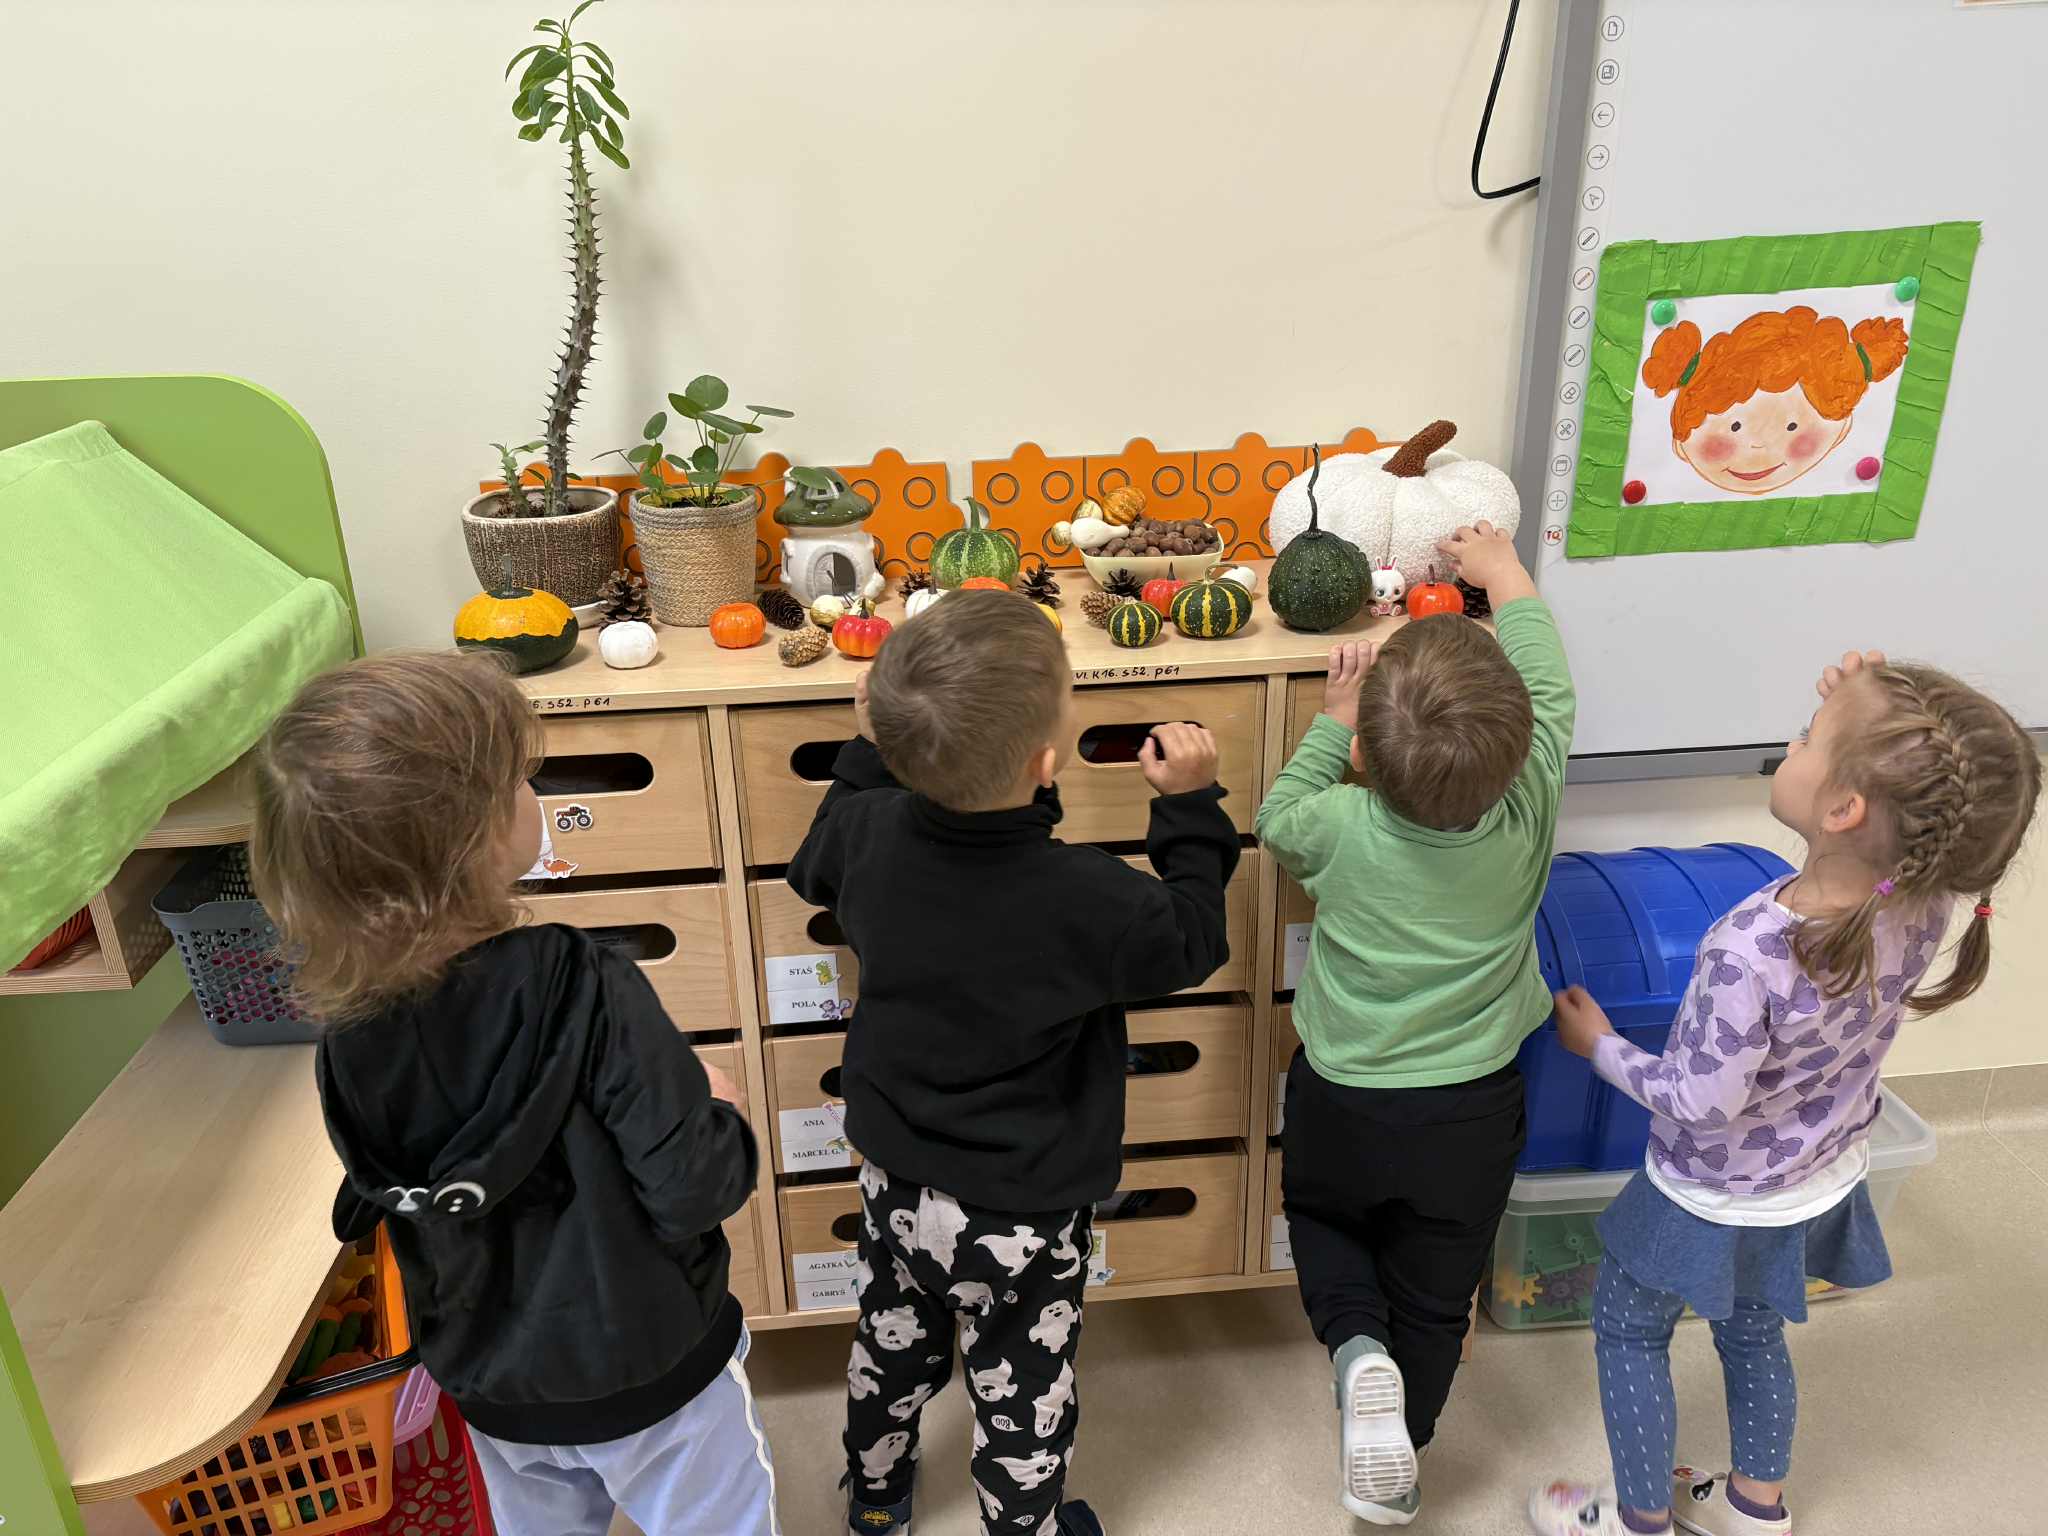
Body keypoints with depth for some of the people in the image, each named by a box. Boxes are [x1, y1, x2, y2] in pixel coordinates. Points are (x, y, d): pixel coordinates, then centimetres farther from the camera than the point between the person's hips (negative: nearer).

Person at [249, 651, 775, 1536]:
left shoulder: (350, 1032, -13)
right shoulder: (582, 991, -32)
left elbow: (380, 1203, 2)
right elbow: (694, 1193, -28)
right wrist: (719, 1111, -9)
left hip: (492, 1387, 5)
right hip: (646, 1373, -5)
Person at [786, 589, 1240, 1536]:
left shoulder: (870, 832, -20)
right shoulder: (1089, 900, -34)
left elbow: (813, 872, 5)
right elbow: (1193, 944, -12)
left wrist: (871, 750, 13)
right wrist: (1191, 807, -5)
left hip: (896, 1184, 5)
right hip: (1021, 1215, -5)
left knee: (892, 1344, 32)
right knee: (1021, 1398, 22)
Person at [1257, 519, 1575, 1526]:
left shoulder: (1341, 828, -27)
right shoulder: (1531, 808, -22)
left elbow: (1276, 820, -1)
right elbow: (1550, 687, -3)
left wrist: (1332, 722, 6)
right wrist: (1504, 573, 10)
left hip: (1340, 1102, -1)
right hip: (1471, 1114, 2)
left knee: (1321, 1217, 30)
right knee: (1434, 1301, 22)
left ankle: (1356, 1342, 5)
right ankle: (1396, 1468, 38)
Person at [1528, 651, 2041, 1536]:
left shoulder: (1750, 951, -42)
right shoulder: (1926, 903, -22)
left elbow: (1699, 1105, -30)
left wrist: (1599, 1046, -13)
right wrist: (1860, 710, -17)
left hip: (1717, 1203, -6)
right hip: (1821, 1181, 6)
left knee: (1626, 1327, 20)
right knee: (1752, 1330, 30)